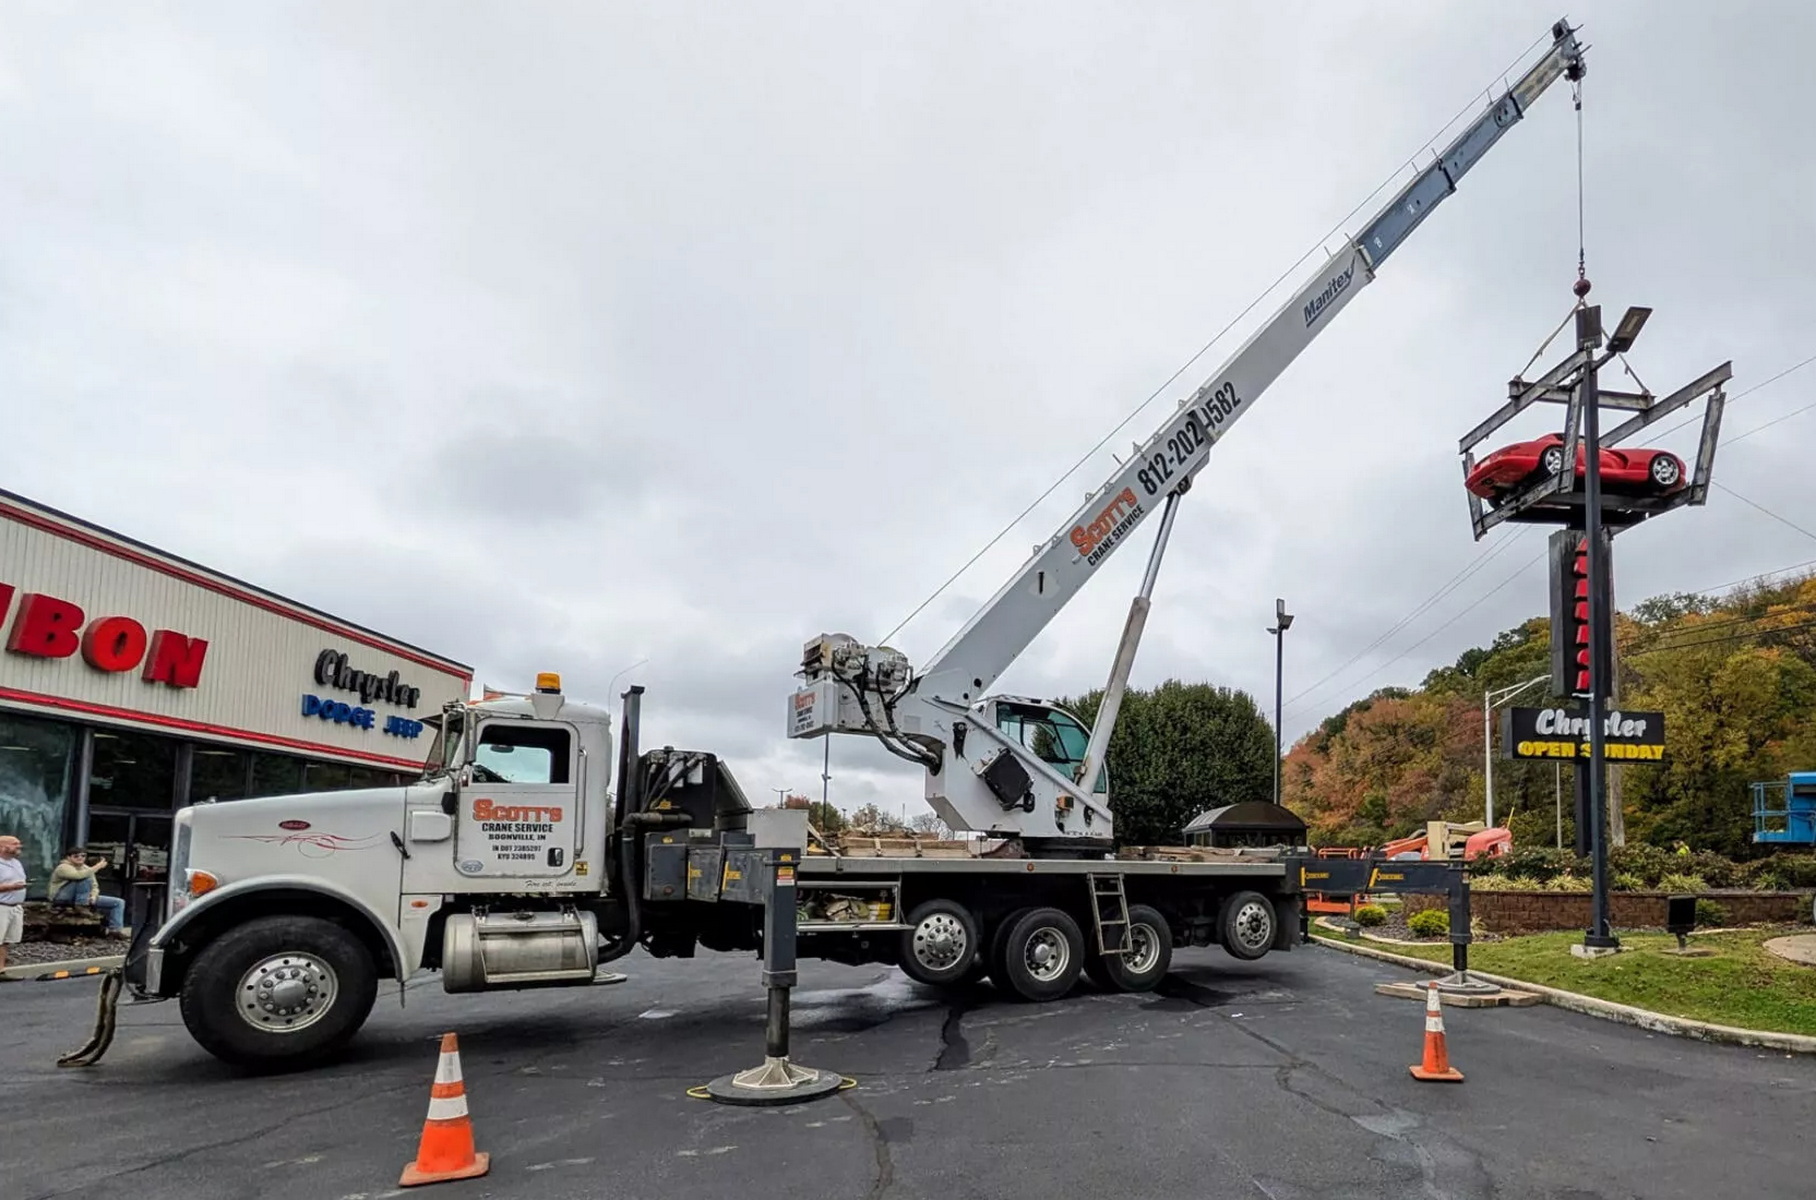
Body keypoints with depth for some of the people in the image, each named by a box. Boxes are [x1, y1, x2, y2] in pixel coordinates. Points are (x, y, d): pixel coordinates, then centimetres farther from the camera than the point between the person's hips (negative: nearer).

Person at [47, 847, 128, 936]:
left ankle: (115, 929, -15)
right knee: (85, 878, -33)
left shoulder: (86, 868, 9)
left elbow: (95, 886, 5)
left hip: (84, 899, 8)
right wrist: (98, 866, -32)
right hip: (63, 899, -8)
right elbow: (79, 875, -36)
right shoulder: (63, 867, -15)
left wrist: (93, 896, -17)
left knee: (118, 902, -4)